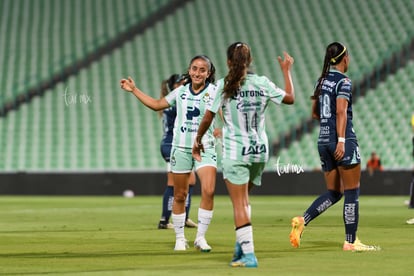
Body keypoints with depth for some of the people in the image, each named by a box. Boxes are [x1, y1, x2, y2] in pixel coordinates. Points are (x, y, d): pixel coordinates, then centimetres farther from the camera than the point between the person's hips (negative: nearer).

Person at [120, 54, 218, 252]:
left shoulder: (214, 92, 0)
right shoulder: (181, 92, 9)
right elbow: (157, 104, 20)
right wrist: (134, 90, 19)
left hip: (205, 149, -2)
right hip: (181, 148, 2)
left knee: (208, 191, -18)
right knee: (180, 195, 5)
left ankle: (200, 237, -8)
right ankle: (180, 239, 18)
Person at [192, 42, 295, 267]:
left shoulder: (224, 86, -9)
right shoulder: (262, 83, 0)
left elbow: (208, 117, -6)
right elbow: (290, 98, 13)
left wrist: (198, 140, 10)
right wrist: (286, 70, 26)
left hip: (235, 152, -4)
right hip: (260, 150, 4)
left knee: (240, 203, -2)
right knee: (242, 200, 22)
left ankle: (248, 254, -9)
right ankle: (241, 244, 17)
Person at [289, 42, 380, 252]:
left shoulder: (322, 81, 13)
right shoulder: (343, 81, -9)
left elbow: (314, 113, 18)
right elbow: (341, 111, -19)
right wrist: (341, 140, -22)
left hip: (323, 140, 8)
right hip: (342, 139, -8)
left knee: (333, 193, 12)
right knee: (352, 192, 0)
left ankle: (302, 221, -7)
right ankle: (351, 241, 1)